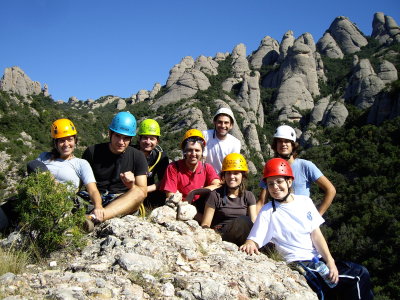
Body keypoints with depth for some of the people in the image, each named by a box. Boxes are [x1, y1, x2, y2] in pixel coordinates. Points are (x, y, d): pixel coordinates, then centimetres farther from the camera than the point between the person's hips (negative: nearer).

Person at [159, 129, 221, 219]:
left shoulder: (207, 168, 2)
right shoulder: (173, 168, -6)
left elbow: (217, 186, -15)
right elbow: (171, 197, -12)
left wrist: (193, 193, -24)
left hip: (200, 208, 2)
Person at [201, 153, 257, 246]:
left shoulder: (248, 196, 12)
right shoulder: (216, 195, 2)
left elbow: (254, 223, -1)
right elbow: (205, 224, 0)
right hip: (219, 235, -3)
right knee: (243, 221, -31)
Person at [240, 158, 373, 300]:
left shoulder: (305, 201, 7)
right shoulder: (268, 211, -3)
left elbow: (316, 235, 3)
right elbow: (254, 239, -10)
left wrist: (330, 261, -8)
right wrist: (250, 244, -35)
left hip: (319, 259, 5)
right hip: (298, 264, -5)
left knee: (361, 273, -8)